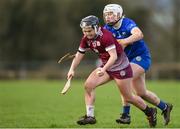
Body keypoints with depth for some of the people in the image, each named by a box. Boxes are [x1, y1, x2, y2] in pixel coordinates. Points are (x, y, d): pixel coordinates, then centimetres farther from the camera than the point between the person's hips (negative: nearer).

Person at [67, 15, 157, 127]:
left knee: (128, 98, 0)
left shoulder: (106, 36, -27)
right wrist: (72, 69, -13)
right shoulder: (86, 39, -4)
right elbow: (79, 54, 2)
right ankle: (90, 116, -6)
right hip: (106, 67, 7)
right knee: (88, 85, -11)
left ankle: (150, 112, 25)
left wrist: (104, 69, -45)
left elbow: (114, 56, -32)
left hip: (121, 67, -7)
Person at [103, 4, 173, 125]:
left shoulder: (127, 23, -21)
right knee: (141, 93, 11)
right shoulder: (108, 28, 0)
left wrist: (124, 41, -52)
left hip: (141, 57, -8)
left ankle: (126, 114, -23)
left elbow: (139, 34, -40)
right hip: (129, 59, 8)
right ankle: (165, 107, 33)